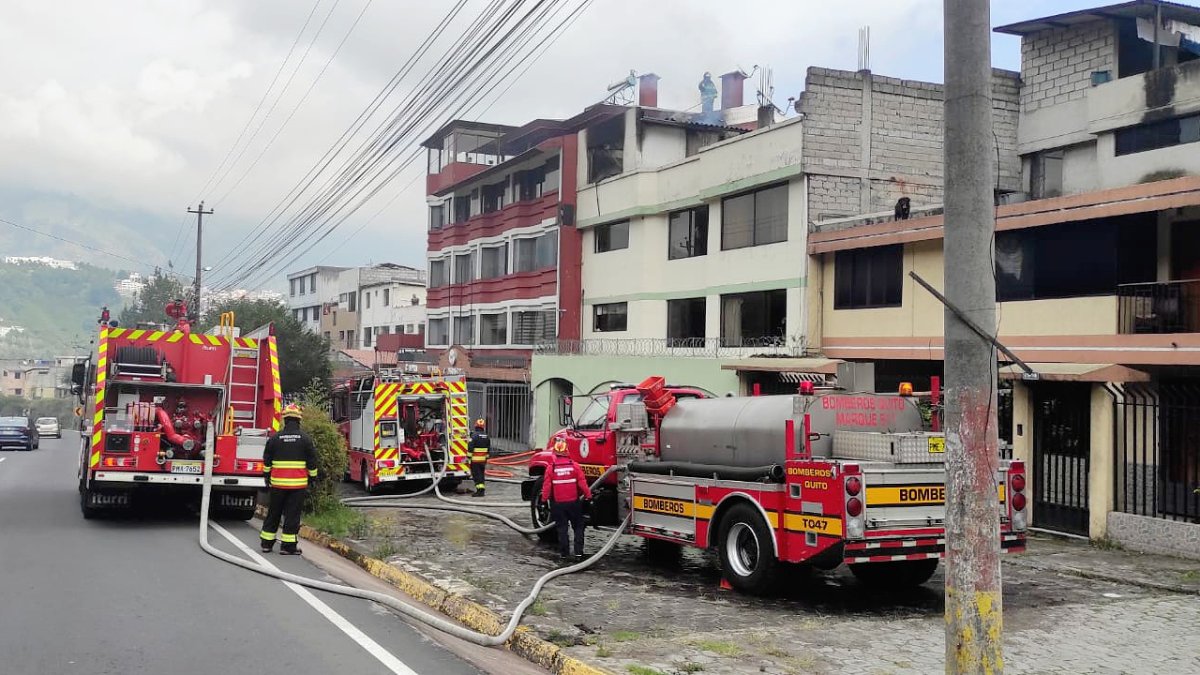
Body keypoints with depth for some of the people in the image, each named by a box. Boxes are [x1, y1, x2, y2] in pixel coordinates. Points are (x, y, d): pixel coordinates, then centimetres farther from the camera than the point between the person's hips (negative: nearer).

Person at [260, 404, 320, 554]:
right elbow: (312, 462, -1)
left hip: (278, 483, 2)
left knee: (273, 513, 13)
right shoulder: (305, 439, -3)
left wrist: (267, 478, 18)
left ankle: (267, 543, 19)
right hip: (298, 484, -2)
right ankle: (288, 546, 1)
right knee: (293, 514, 1)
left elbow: (267, 462, 7)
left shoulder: (275, 438, 2)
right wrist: (313, 477, 11)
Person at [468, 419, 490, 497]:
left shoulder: (474, 435, -13)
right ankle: (482, 490, 12)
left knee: (476, 474, -3)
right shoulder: (486, 436, 8)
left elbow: (470, 448, -16)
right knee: (482, 474, 13)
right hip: (483, 459, 6)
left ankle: (479, 490, -10)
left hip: (475, 459, -6)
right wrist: (486, 458, 22)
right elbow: (489, 449, 14)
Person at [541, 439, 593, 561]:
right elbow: (582, 482, -6)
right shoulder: (574, 465, -7)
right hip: (573, 501, 0)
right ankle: (578, 552, 3)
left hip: (558, 502, 0)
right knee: (578, 527, 10)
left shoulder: (551, 467, -7)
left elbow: (547, 485, -7)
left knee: (561, 528, 9)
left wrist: (544, 498, 5)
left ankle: (564, 552, 8)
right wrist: (588, 495, 4)